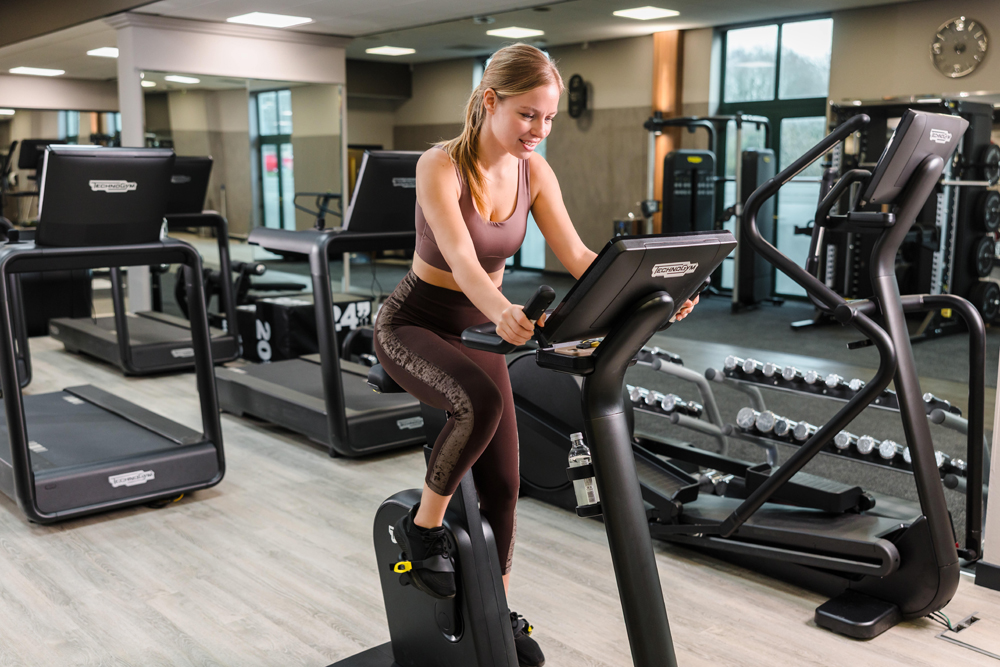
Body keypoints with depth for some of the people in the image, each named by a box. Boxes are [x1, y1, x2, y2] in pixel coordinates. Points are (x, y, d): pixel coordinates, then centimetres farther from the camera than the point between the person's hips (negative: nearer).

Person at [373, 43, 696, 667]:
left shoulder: (534, 171, -6)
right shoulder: (441, 165, -24)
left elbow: (577, 256, -10)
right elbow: (462, 260, -39)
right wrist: (503, 310, -59)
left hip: (478, 327, 6)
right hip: (414, 322, -5)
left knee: (502, 481, 3)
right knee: (480, 401, -37)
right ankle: (424, 527, -12)